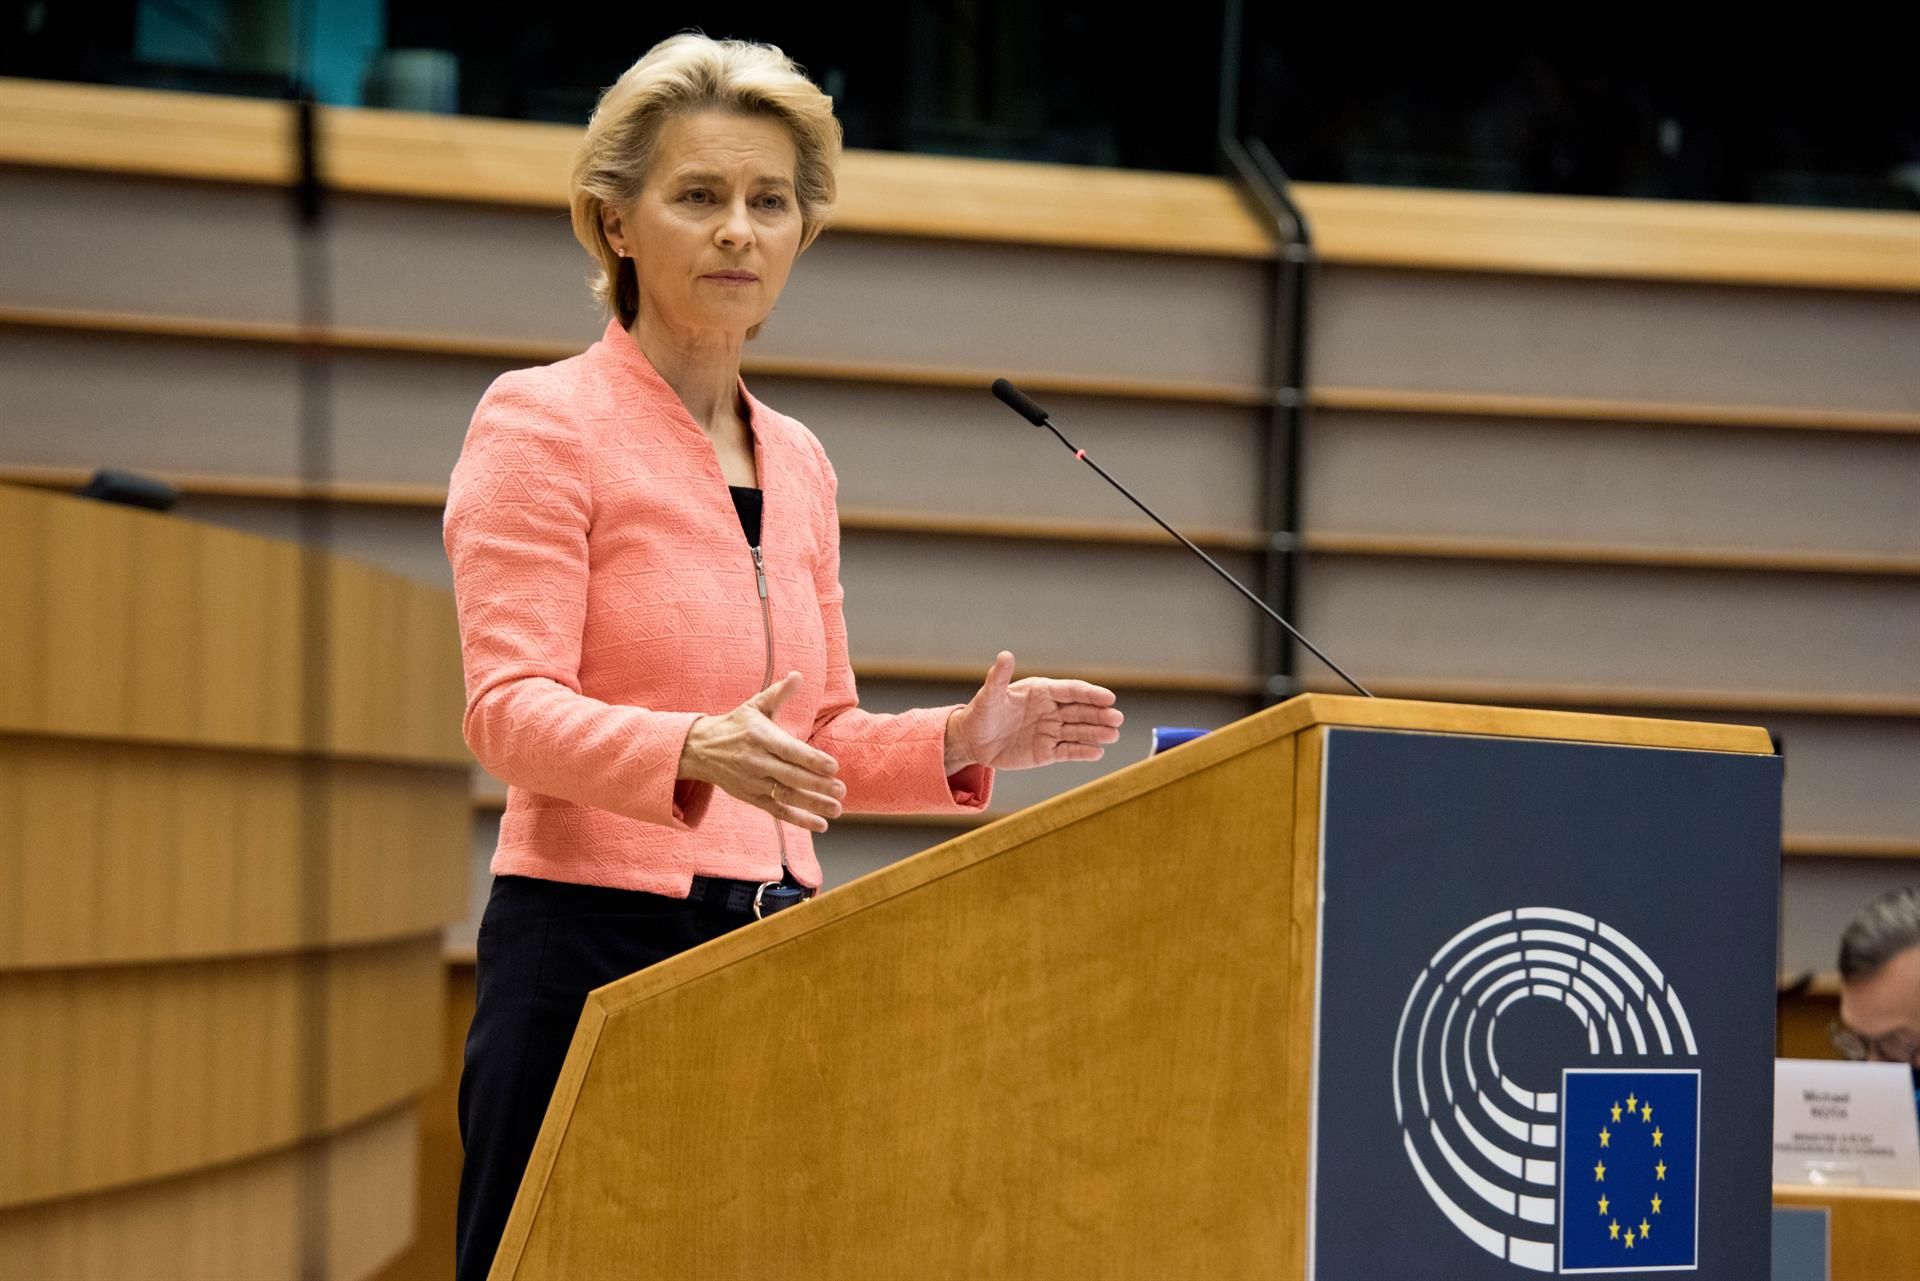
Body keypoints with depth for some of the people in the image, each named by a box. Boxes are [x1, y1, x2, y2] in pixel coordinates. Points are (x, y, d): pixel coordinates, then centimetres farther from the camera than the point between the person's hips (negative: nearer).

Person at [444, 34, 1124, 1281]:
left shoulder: (798, 463, 17)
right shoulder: (543, 419, -2)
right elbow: (513, 711, -13)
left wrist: (958, 742, 1)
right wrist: (696, 752, -31)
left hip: (776, 946, 6)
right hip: (598, 937, -6)